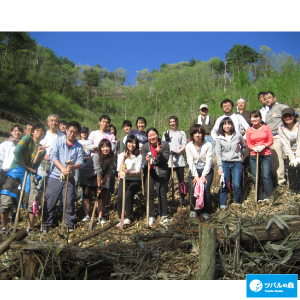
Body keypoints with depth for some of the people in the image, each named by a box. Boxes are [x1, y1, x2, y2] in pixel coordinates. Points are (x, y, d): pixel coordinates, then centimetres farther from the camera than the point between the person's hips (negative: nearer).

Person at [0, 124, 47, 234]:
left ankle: (30, 228, 4)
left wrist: (38, 154, -9)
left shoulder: (42, 149, 15)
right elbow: (17, 151, -10)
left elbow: (34, 166, 5)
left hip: (30, 173, 3)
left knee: (33, 201, -12)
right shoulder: (27, 138, 6)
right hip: (16, 170, -3)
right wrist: (25, 165, -5)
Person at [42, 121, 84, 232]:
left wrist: (73, 167, -25)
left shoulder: (79, 147, 6)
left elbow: (80, 161, -3)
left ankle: (70, 225, 17)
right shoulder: (58, 141, 0)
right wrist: (62, 168, -23)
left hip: (69, 178, 2)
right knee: (49, 202, 3)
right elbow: (53, 156, -10)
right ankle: (46, 225, 16)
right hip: (55, 177, -1)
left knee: (69, 203, 4)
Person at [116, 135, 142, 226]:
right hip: (124, 180, 2)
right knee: (120, 196, -23)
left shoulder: (139, 156, 0)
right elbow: (119, 170, -5)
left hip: (135, 181, -2)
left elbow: (138, 171, -9)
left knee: (128, 195, -28)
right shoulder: (121, 155, 7)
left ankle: (128, 217, -15)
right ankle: (120, 217, -7)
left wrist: (129, 172, -28)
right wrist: (123, 159, -15)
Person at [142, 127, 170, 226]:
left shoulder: (165, 145, -8)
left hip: (161, 171, -2)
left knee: (161, 192, -8)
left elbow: (165, 160, -12)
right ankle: (151, 216, 9)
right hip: (149, 171, 2)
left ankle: (164, 215, 6)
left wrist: (159, 153, -29)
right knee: (149, 193, -3)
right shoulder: (145, 146, -3)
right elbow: (143, 161, -3)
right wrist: (147, 160, -26)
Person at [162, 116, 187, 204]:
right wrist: (166, 139, -4)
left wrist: (177, 152, -13)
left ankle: (182, 198, 7)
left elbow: (184, 147, 3)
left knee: (181, 179, -1)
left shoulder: (182, 133, 12)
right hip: (167, 159, 1)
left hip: (178, 159, -1)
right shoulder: (166, 133, 18)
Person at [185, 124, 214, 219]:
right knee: (193, 188, -17)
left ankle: (206, 212, -4)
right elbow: (190, 162, -7)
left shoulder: (208, 145, -9)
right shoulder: (189, 146, -3)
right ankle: (193, 210, 3)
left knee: (205, 188, -20)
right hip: (194, 170, 2)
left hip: (207, 170, -1)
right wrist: (195, 176, -15)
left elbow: (209, 161, -11)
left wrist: (203, 175, -16)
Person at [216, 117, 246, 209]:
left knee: (236, 185, -9)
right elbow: (218, 153, 2)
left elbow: (244, 146, 20)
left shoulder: (238, 136, 4)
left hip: (236, 163, -1)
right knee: (224, 185, -5)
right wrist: (219, 167, -4)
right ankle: (223, 205, 5)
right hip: (225, 164, 1)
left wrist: (240, 154, 13)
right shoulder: (219, 139, 4)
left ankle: (238, 204, 9)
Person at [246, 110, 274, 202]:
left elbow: (271, 141, 3)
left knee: (266, 176, -10)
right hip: (253, 156, 2)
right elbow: (248, 144, 9)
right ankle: (260, 197, 13)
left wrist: (263, 146, -15)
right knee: (255, 178, 3)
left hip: (266, 155, -2)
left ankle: (268, 197, 1)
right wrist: (254, 148, -11)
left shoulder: (266, 128, 2)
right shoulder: (249, 130, 7)